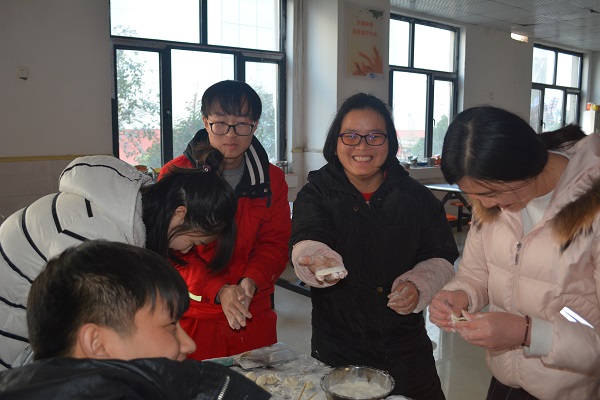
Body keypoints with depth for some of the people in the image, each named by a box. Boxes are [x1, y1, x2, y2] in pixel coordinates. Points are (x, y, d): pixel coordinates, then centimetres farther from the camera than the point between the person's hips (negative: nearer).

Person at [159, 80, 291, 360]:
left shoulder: (272, 179, 5)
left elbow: (275, 243, 1)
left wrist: (251, 281, -19)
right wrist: (219, 290, -23)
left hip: (255, 317, 3)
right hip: (193, 317, -2)